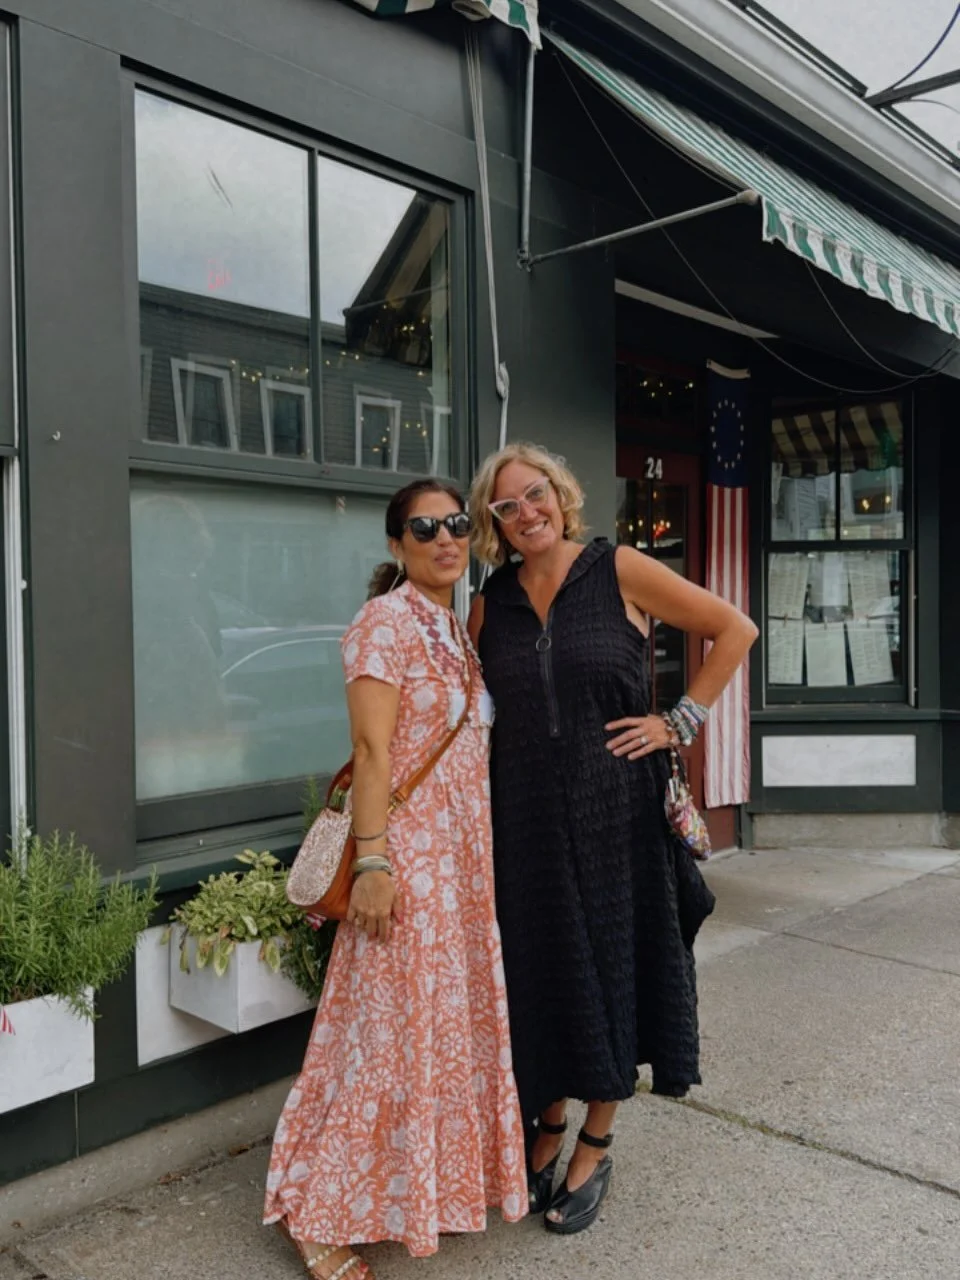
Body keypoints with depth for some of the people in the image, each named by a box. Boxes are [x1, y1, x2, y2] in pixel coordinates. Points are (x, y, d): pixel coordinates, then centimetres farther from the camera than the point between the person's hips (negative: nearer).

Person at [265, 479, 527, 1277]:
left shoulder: (459, 629, 13)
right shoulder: (387, 620, -12)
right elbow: (372, 749, -18)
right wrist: (373, 864, -23)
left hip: (467, 856, 8)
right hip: (408, 852, -8)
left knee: (458, 1019, 16)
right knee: (392, 1028, -2)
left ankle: (437, 1184, 35)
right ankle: (320, 1215, 15)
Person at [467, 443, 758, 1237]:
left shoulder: (619, 571, -5)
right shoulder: (490, 605, 4)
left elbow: (735, 629, -2)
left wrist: (680, 722, -7)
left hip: (615, 809, -2)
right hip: (526, 815, 3)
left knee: (610, 967, 9)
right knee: (541, 970, 12)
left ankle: (596, 1148, 27)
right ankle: (547, 1126, 34)